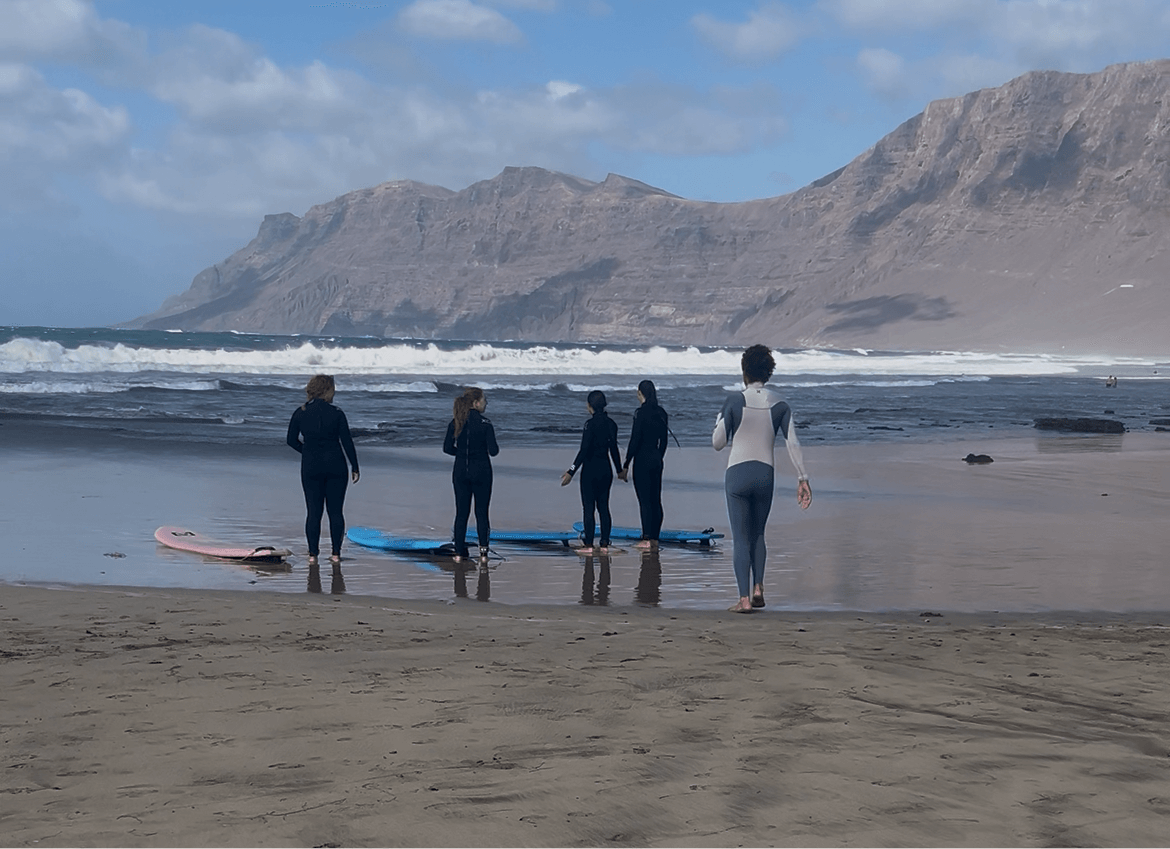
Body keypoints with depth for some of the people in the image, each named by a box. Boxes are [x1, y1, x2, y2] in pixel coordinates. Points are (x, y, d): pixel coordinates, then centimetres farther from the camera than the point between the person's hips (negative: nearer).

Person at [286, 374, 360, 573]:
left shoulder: (300, 413, -2)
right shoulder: (336, 414, -9)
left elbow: (291, 440, 6)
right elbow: (347, 442, -7)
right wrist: (355, 467, 2)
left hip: (311, 467, 1)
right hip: (336, 466, -1)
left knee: (313, 512, 7)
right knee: (335, 511, 8)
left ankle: (313, 555, 6)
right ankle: (336, 554, 9)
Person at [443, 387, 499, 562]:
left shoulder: (455, 422, -1)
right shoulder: (484, 423, -13)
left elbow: (447, 448, 0)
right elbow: (493, 451, -13)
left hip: (460, 471, 3)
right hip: (481, 471, -3)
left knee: (462, 512, 9)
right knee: (481, 512, 8)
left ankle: (459, 552, 10)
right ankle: (483, 551, 9)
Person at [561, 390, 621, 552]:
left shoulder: (591, 423, -16)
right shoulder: (611, 423, 4)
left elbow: (584, 450, -20)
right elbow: (614, 449, 13)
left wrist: (571, 472, -18)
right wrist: (620, 470, 25)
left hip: (591, 470, -6)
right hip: (606, 470, 6)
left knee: (588, 508, 0)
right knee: (604, 507, 11)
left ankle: (589, 544, 2)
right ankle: (605, 544, 10)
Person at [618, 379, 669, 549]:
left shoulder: (641, 413, -14)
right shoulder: (661, 413, 8)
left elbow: (635, 441, -15)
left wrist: (625, 466, -11)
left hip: (642, 460, -7)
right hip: (657, 459, 7)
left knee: (644, 500, -5)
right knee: (656, 500, 9)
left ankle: (647, 538, -6)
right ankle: (654, 537, 13)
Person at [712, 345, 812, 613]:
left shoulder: (734, 401, -7)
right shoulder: (779, 405, 1)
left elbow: (718, 443, -2)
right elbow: (793, 443, -2)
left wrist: (719, 420, 17)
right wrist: (803, 478, 1)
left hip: (737, 473, -3)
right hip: (766, 475, 3)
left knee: (741, 539, 1)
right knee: (758, 534, 21)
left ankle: (744, 598, -6)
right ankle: (758, 588, 9)